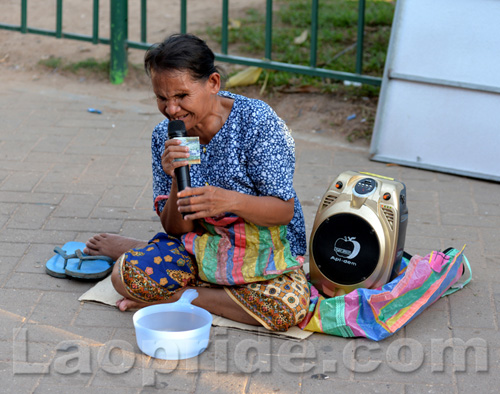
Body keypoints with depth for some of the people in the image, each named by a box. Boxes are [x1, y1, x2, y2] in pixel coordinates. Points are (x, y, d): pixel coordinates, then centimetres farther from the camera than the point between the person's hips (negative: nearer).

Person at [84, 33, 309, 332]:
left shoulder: (257, 122, -19)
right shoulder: (165, 137, -6)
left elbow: (284, 211, -19)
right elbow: (177, 228, -7)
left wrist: (230, 201, -37)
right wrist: (176, 181, -27)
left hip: (268, 250, -2)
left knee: (289, 306, -35)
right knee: (126, 276, -25)